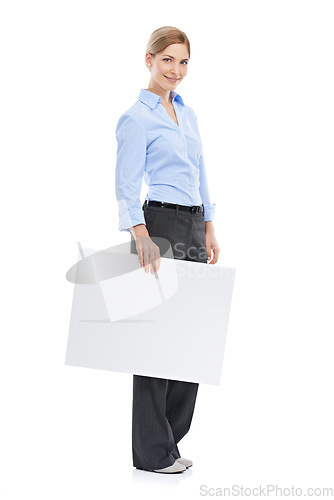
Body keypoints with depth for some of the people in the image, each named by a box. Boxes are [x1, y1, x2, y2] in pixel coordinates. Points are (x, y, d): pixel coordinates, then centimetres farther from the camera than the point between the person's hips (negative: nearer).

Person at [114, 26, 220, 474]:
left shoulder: (187, 113, 15)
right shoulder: (136, 118, -10)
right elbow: (126, 186, -18)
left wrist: (209, 230, 14)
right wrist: (141, 235, -30)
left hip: (193, 226, 8)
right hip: (160, 224, -8)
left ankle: (169, 438, 22)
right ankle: (152, 450, 7)